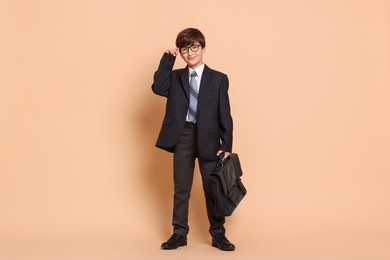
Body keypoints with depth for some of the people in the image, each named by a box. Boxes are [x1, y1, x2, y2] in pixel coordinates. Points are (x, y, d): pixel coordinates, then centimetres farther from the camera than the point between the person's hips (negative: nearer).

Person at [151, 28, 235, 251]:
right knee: (181, 188, 9)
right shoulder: (175, 77, 9)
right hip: (182, 137, 2)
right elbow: (158, 88, -12)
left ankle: (218, 234, 17)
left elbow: (225, 115, 0)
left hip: (208, 139, -1)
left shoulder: (218, 79, 3)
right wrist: (167, 58, -8)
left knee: (213, 188, 6)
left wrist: (226, 145, -6)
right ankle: (179, 233, 19)